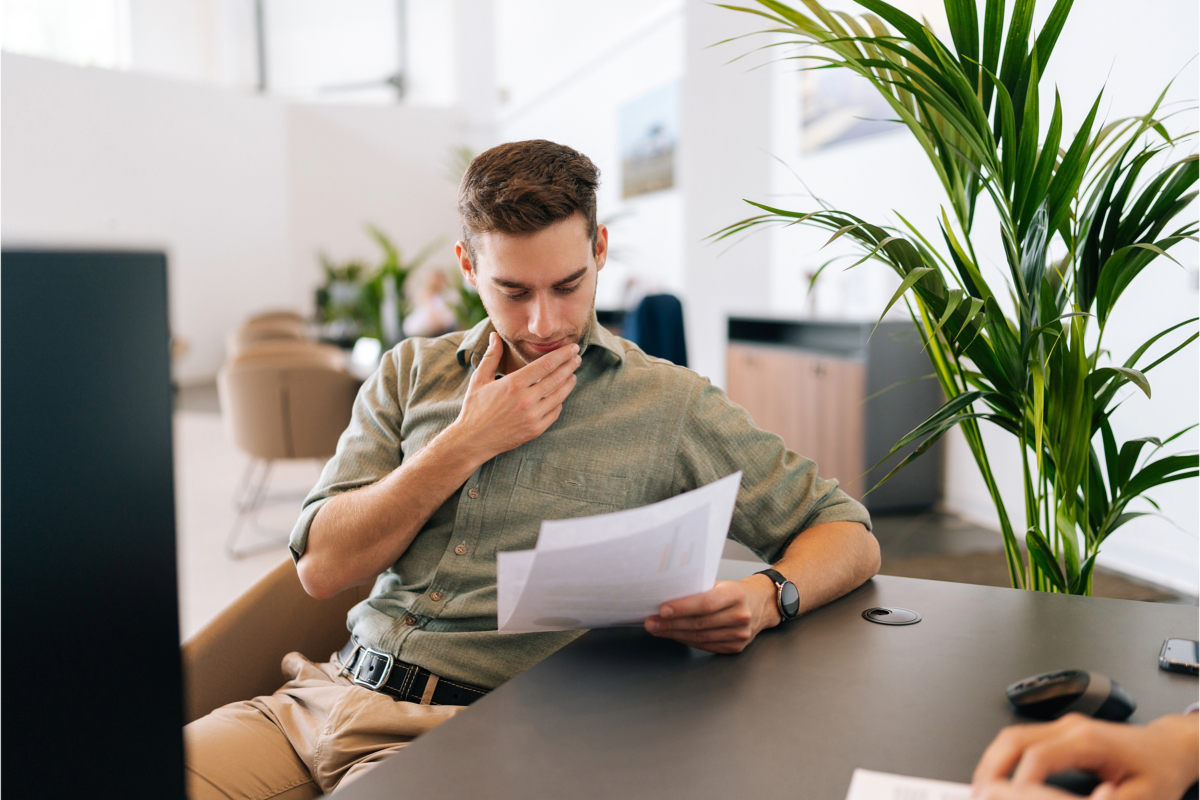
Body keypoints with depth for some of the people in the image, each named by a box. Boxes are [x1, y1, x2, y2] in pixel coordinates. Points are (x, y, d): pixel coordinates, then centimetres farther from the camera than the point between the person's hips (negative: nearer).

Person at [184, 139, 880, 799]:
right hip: (337, 689, 4)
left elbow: (852, 536, 3)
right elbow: (322, 568, 2)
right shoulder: (410, 374, 10)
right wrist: (466, 444, -7)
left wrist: (762, 599, -19)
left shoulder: (671, 405, 0)